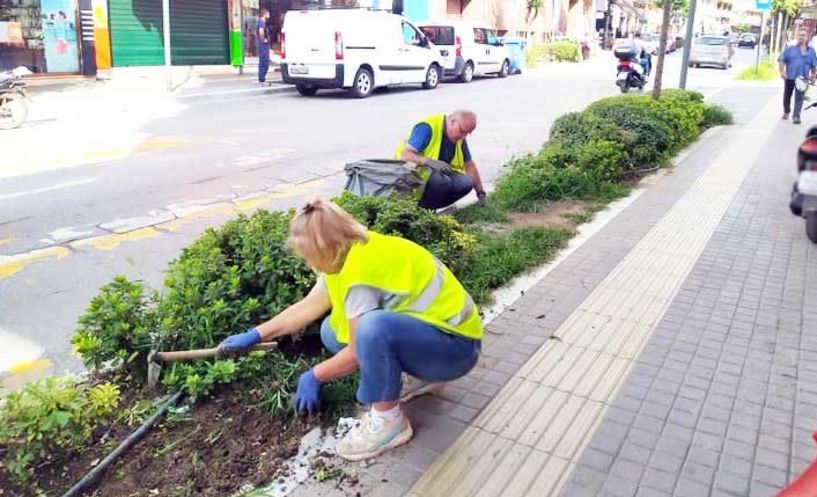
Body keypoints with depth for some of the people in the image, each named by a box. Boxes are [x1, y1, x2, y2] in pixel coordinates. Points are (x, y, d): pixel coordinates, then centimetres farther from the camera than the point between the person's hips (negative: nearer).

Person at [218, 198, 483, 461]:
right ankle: (421, 376, 12)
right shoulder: (350, 253, 1)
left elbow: (360, 351, -20)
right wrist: (253, 336, 15)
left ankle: (389, 420, -12)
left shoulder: (360, 269, -27)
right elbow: (305, 308, 11)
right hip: (423, 327, 9)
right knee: (333, 333, 7)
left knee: (373, 328, -36)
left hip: (455, 344, -9)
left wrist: (314, 377, -5)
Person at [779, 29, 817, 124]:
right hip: (789, 77, 0)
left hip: (802, 78, 0)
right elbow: (782, 60, -1)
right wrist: (782, 72, -14)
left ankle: (796, 116, -12)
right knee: (787, 96, 13)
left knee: (799, 98, -9)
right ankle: (786, 112, 34)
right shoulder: (790, 49, 3)